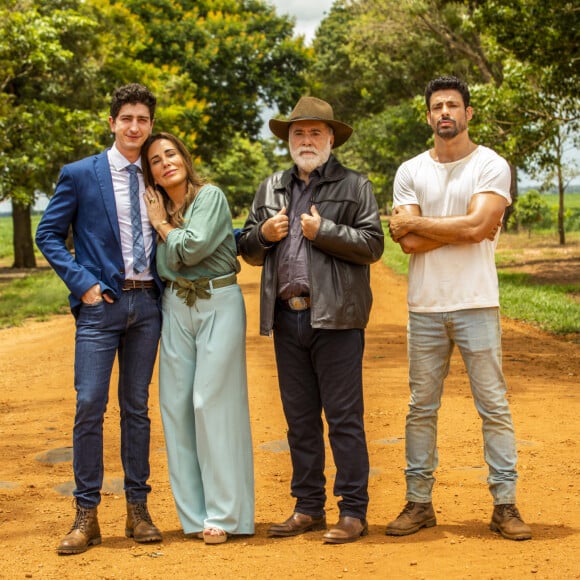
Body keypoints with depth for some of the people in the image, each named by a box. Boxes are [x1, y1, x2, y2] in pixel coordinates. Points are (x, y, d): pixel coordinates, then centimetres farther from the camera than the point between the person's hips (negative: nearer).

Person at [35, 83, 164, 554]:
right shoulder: (80, 175, 1)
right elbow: (49, 234, 1)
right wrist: (82, 284, -8)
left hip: (147, 303, 3)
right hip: (101, 303, -3)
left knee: (137, 407, 9)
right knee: (90, 405, -7)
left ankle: (138, 509, 16)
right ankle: (86, 515, 2)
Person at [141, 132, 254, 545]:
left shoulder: (211, 196, -5)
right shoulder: (156, 208, 12)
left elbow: (191, 248, -16)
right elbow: (166, 264, 5)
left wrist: (162, 223, -3)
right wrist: (162, 222, -5)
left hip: (218, 304, -6)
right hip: (176, 306, 6)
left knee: (214, 402, -9)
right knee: (177, 405, 3)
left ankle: (223, 514, -3)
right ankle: (194, 511, 12)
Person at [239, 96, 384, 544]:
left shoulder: (355, 186, 3)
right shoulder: (271, 188, 17)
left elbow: (373, 245, -7)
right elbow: (248, 251, 20)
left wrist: (323, 231, -13)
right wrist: (264, 234, 0)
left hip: (335, 318, -5)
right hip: (287, 318, 5)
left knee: (344, 418, -3)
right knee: (300, 419, 11)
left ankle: (353, 512, 3)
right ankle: (309, 508, 20)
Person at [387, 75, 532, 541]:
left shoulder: (492, 166, -1)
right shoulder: (410, 172, 7)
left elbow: (476, 224, -16)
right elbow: (409, 243, -4)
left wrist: (416, 223, -7)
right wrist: (466, 229, -10)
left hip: (476, 305, -3)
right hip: (425, 306, 3)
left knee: (494, 406, 1)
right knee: (421, 409, 8)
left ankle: (505, 504, 8)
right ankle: (419, 502, 16)